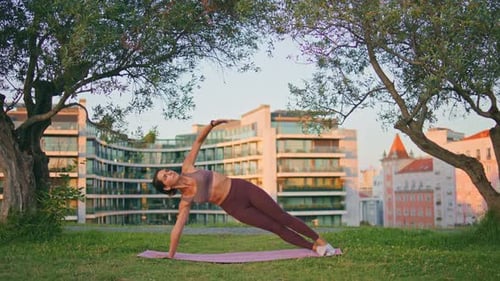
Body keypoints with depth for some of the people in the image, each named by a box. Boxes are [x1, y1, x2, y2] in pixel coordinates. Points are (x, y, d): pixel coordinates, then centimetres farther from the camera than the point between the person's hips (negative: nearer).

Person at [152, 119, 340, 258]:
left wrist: (212, 124, -13)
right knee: (276, 228, -2)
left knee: (282, 217, 2)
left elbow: (198, 141, 1)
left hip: (242, 188, 2)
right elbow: (177, 228, -8)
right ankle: (314, 247, 10)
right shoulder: (185, 201, -9)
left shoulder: (187, 169, -3)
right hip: (235, 207, -2)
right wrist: (170, 256, -8)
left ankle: (320, 242, 10)